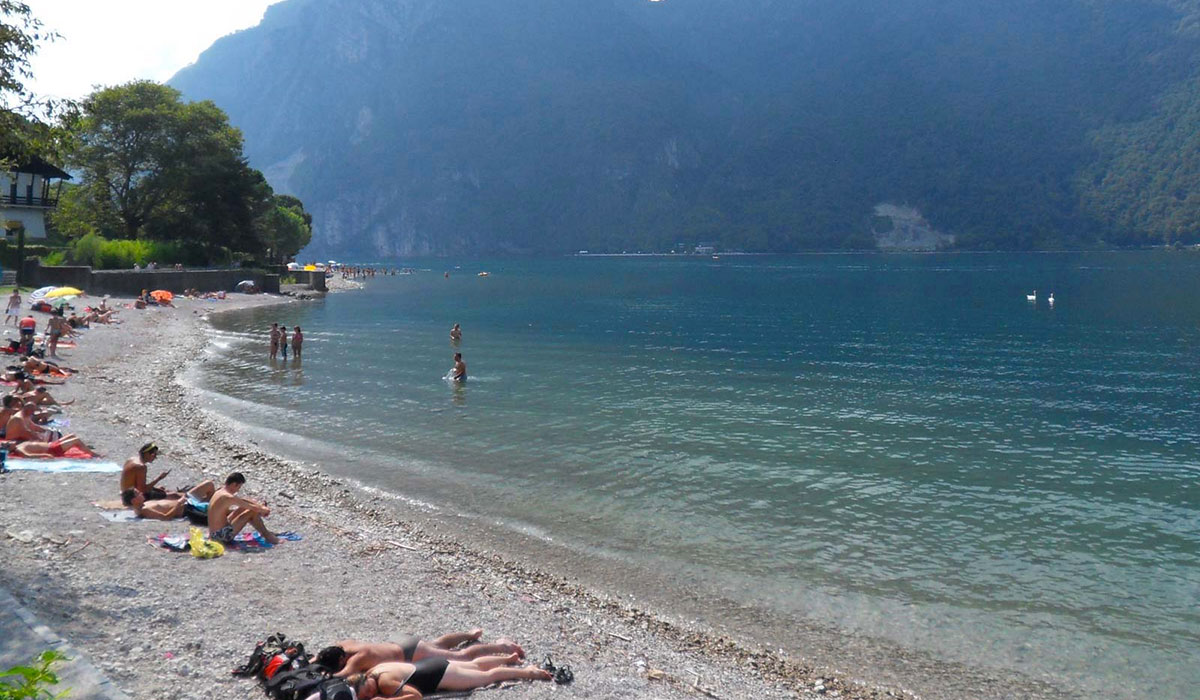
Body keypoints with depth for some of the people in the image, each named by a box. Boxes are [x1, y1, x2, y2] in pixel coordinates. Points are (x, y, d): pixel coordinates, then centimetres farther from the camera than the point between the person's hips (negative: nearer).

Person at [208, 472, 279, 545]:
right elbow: (254, 508, -17)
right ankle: (268, 536, 2)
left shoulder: (219, 493, 9)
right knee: (252, 512, -11)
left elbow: (243, 500, 18)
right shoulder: (228, 497, -21)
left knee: (243, 508, 18)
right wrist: (264, 510, 3)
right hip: (222, 535, -10)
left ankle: (264, 532, 25)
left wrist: (261, 506, 12)